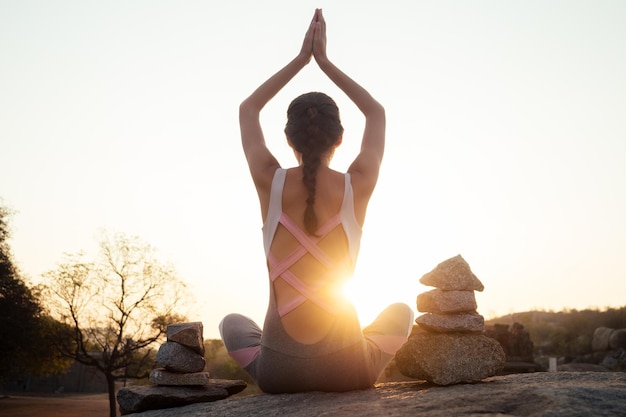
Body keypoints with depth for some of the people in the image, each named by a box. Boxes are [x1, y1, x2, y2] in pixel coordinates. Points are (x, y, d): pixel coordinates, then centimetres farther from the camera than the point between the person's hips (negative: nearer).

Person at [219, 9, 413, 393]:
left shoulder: (270, 182, -6)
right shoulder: (358, 186, -6)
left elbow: (248, 109, 15)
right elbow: (377, 113, 14)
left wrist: (301, 59, 17)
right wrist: (324, 61, 16)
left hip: (278, 370, 1)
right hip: (346, 368, 0)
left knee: (233, 323, 35)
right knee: (402, 312, 31)